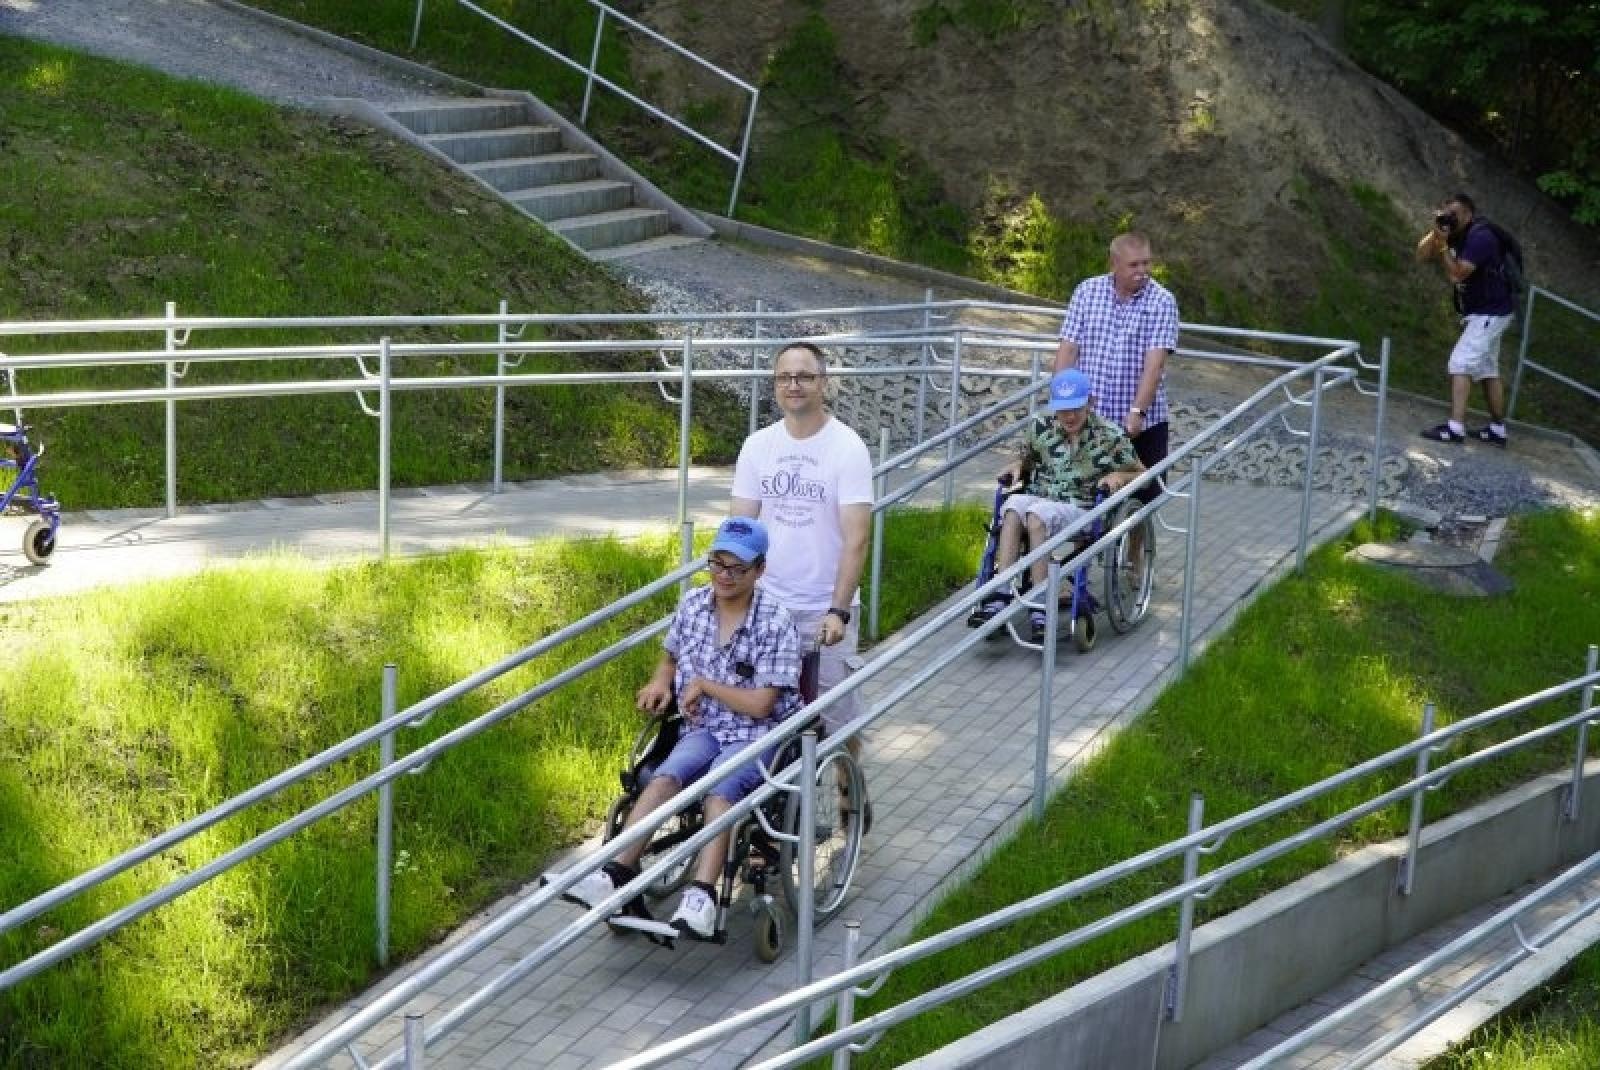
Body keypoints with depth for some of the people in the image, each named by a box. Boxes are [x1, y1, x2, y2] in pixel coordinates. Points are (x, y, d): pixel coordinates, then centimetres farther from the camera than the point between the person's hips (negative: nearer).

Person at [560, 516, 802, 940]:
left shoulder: (775, 622, -11)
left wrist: (703, 685, -8)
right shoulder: (693, 604, 5)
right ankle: (618, 870, -41)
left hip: (758, 733, -4)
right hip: (704, 728, 4)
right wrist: (661, 681, 3)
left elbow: (759, 705, -14)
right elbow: (671, 655, 25)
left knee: (720, 789, -35)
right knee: (666, 776, -29)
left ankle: (701, 895, -47)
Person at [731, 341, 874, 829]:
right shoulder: (758, 446, 3)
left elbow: (855, 538, -15)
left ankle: (850, 794, 26)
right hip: (767, 605, 3)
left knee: (838, 714, 5)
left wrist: (839, 610, -23)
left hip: (824, 610, -3)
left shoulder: (847, 448, -9)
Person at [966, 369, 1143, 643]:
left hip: (1080, 512, -3)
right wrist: (1016, 466, 5)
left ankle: (1039, 608, -39)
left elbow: (1140, 475, 11)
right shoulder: (1041, 428, 10)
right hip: (1038, 501, 3)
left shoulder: (1108, 436, 1)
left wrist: (1119, 477, -10)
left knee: (1037, 513, -36)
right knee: (1014, 504, -33)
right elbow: (1025, 458, 28)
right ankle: (1001, 595, -42)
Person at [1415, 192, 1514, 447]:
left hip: (1490, 313, -10)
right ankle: (1497, 430, 19)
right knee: (1487, 371, 13)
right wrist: (1435, 232, -12)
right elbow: (1422, 255, 2)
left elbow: (1456, 274, -26)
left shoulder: (1480, 237, -21)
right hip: (1481, 313, 10)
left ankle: (1455, 427, -19)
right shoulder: (1456, 234, 5)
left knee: (1460, 364, -15)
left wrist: (1442, 243, -22)